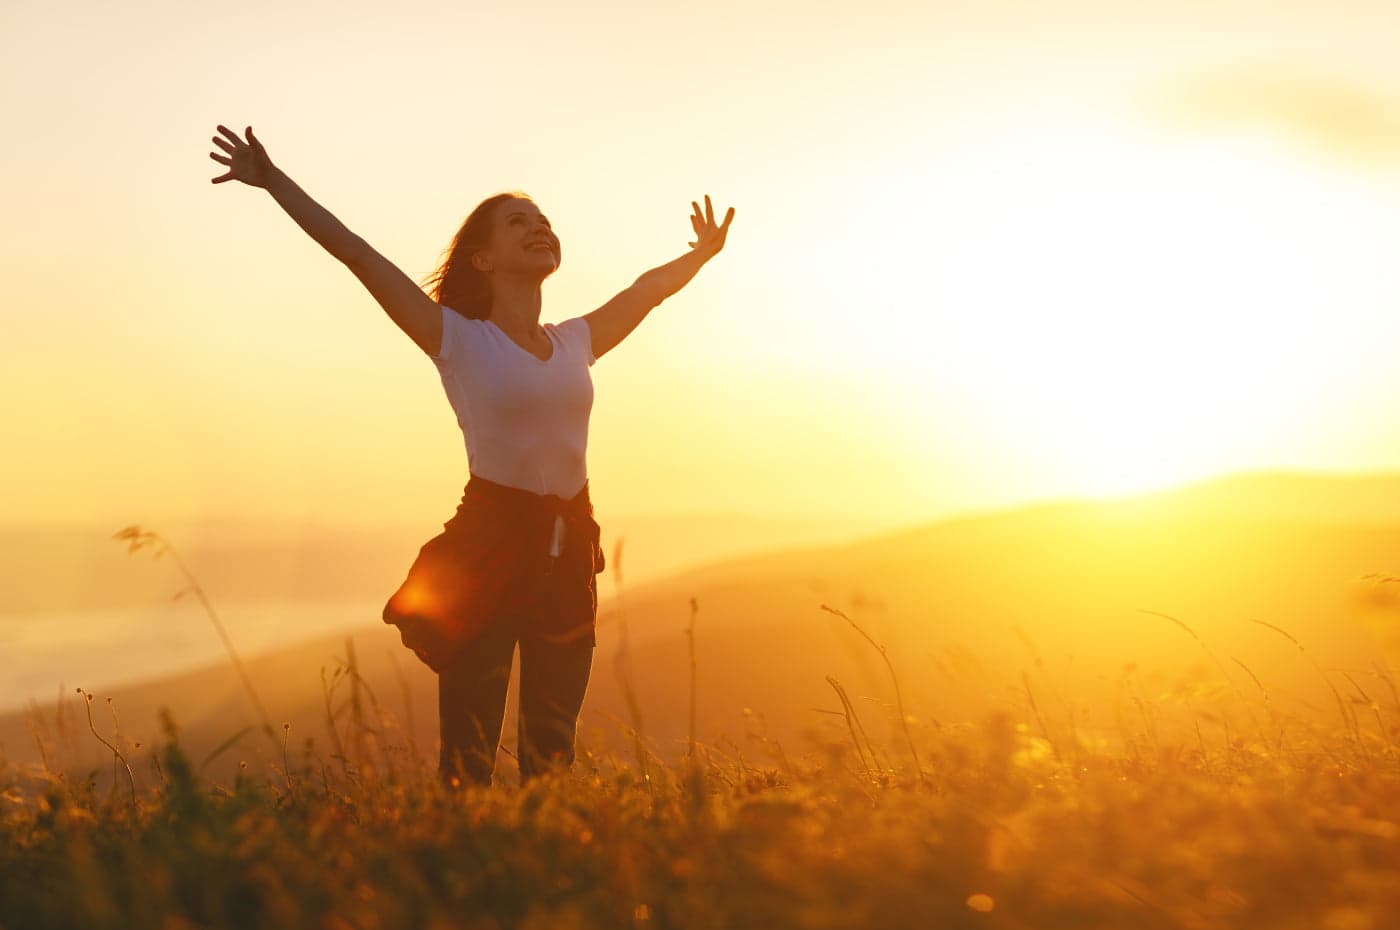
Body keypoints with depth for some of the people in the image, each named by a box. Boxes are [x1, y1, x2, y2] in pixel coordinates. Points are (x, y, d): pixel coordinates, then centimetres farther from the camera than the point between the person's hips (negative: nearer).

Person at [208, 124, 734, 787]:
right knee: (468, 754, -4)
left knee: (553, 751, 11)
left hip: (568, 550, 5)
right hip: (488, 544, -5)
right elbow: (358, 255, -7)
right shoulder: (460, 340, -3)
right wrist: (273, 180, -10)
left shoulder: (575, 342, 11)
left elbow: (649, 286, 28)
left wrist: (702, 254, 43)